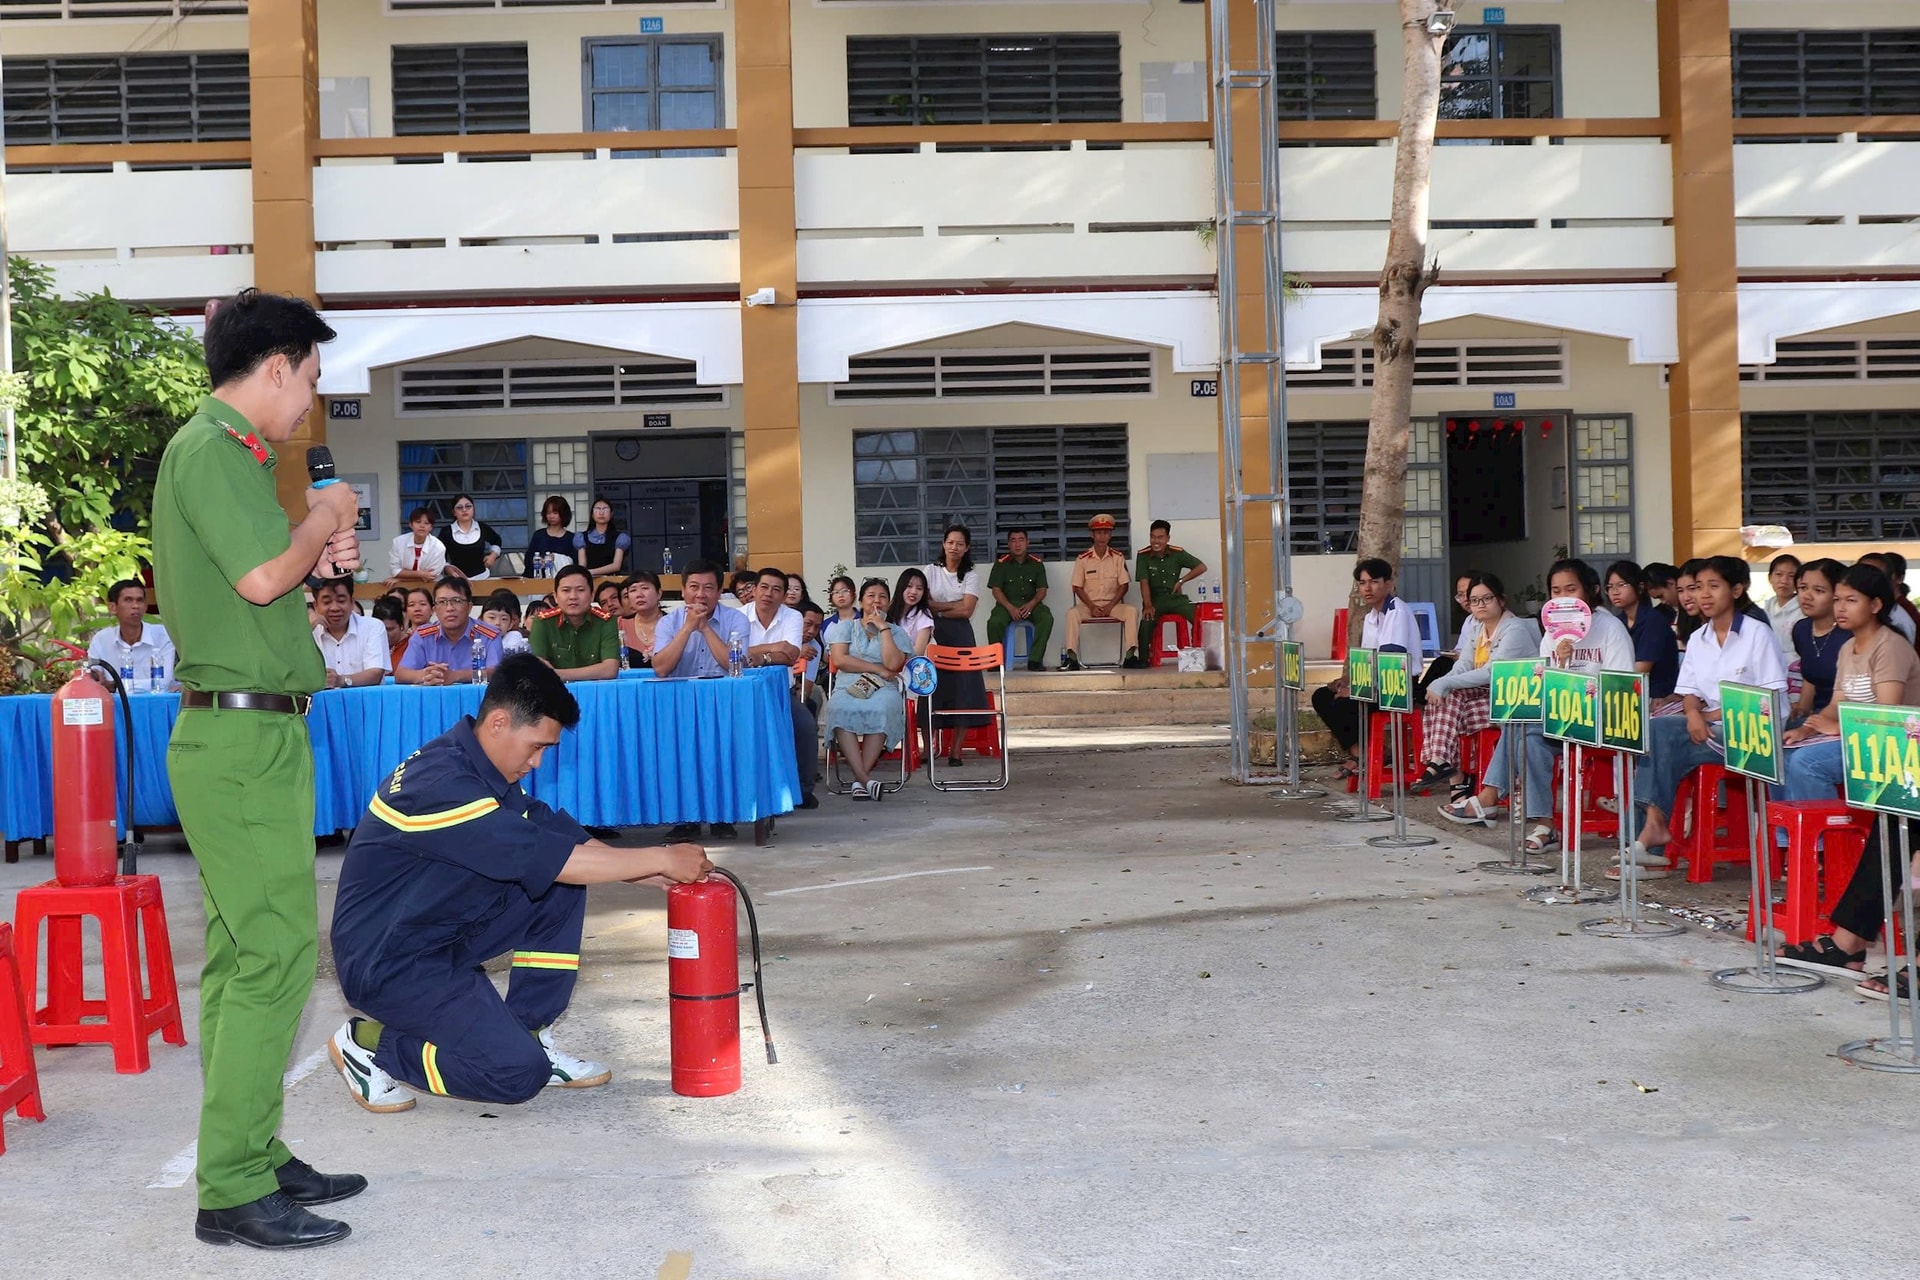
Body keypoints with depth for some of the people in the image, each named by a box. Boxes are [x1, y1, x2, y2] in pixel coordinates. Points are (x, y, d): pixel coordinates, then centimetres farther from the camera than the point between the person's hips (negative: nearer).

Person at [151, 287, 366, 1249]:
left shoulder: (219, 452, 19)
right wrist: (325, 518, -6)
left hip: (242, 737, 11)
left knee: (242, 954, 12)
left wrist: (314, 555, 13)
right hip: (245, 738, -11)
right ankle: (234, 1191, -6)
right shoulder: (210, 450, -12)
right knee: (274, 954, -11)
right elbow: (263, 577, -22)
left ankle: (253, 1157, 19)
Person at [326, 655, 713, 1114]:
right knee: (518, 1074, -16)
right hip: (386, 961, -9)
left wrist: (656, 873, -6)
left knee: (563, 888, -4)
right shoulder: (440, 783, -27)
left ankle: (527, 1035, 4)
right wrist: (661, 860, -22)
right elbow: (549, 859, -30)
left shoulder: (481, 768, 4)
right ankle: (368, 1043, 1)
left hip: (444, 932, 9)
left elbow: (560, 835, 5)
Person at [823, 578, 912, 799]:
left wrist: (883, 628, 2)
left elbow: (892, 664, -2)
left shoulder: (896, 631, 18)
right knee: (841, 709, -37)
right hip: (848, 687, 0)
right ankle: (865, 779, -43)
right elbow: (839, 659, 2)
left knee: (881, 710, -38)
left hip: (884, 689, 0)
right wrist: (877, 669, -2)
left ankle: (860, 778, -39)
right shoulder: (845, 627, 20)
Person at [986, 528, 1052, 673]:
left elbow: (1042, 589, 6)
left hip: (1031, 603, 1)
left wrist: (1031, 604, -15)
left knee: (1047, 618, -30)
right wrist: (1010, 608, -18)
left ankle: (1034, 660, -26)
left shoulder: (1036, 563, 9)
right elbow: (996, 590, -2)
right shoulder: (1001, 563, 4)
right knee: (994, 622, -33)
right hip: (1007, 603, -1)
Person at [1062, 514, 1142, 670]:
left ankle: (1131, 655, -29)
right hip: (1089, 605, -1)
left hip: (1113, 604, 1)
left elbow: (1123, 586, 3)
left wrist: (1110, 606, -10)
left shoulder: (1117, 557, 5)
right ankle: (1071, 657, -33)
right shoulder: (1083, 558, 2)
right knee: (1072, 613, -32)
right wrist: (1092, 607, -12)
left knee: (1132, 611, -28)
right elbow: (1077, 587, 2)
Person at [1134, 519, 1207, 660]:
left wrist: (1181, 581, -3)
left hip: (1176, 598, 2)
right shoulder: (1143, 555, -3)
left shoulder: (1178, 553, 0)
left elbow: (1202, 567, 4)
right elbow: (1144, 583, -9)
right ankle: (1143, 659, -24)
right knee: (1147, 621, -33)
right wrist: (1148, 606, -21)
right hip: (1155, 599, -2)